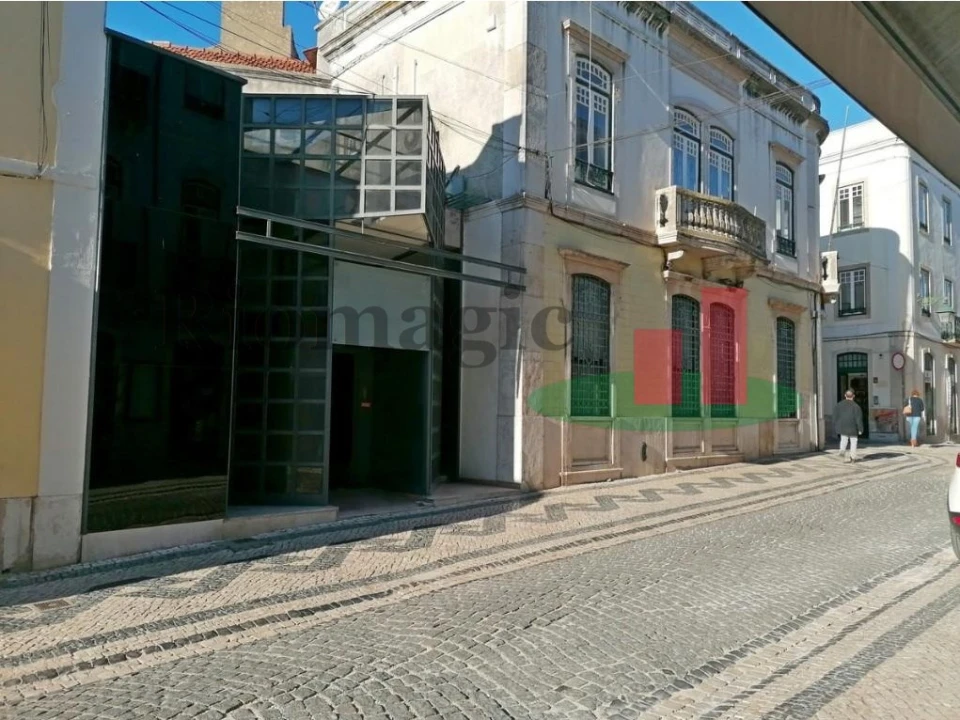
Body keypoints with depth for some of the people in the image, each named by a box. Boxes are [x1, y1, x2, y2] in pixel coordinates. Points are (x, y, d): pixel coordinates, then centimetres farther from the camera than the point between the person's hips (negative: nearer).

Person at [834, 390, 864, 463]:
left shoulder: (839, 404, -1)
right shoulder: (856, 406, -12)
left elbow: (835, 415, 3)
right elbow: (859, 418, -12)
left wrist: (836, 425, 13)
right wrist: (860, 429, -6)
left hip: (842, 427, 2)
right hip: (852, 427, -2)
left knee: (844, 440, 16)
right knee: (853, 442, 11)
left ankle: (842, 451, -10)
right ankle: (853, 457, 13)